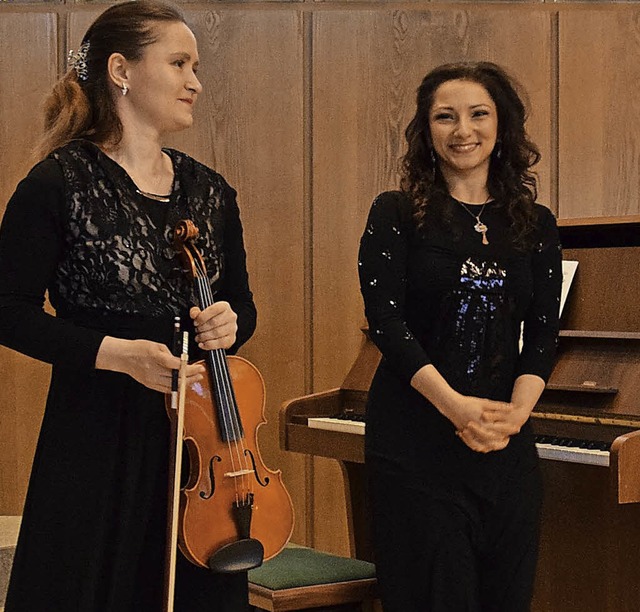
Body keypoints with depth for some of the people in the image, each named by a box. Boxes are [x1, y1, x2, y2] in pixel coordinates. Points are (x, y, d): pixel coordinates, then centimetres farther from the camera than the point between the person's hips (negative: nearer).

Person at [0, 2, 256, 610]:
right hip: (97, 436, -5)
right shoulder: (58, 184, -7)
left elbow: (241, 305, 18)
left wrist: (228, 324, -6)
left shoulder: (209, 191, 9)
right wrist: (114, 353, -18)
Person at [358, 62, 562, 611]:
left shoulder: (535, 226, 10)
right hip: (416, 438, -3)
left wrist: (516, 412, -13)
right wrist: (456, 405, -20)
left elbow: (543, 332, 5)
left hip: (505, 442, 3)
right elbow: (385, 320, -9)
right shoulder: (397, 214, 0)